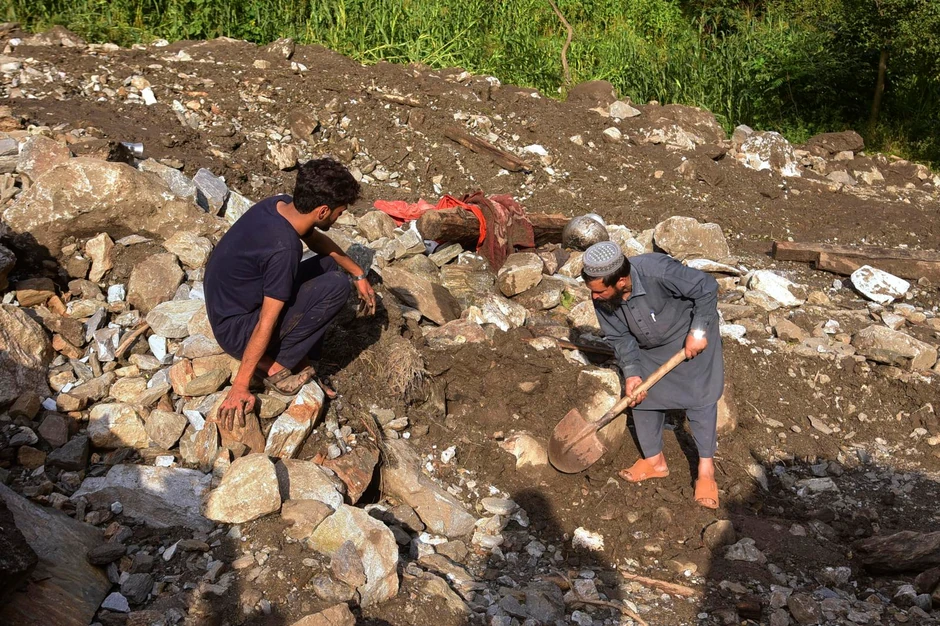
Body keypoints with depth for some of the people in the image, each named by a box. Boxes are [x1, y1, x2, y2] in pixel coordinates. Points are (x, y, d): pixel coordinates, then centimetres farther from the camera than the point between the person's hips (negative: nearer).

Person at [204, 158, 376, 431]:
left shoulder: (280, 204, -6)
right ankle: (275, 366, -9)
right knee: (335, 286, -20)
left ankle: (299, 360, 5)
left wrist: (359, 274, 16)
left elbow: (316, 239, 16)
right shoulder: (284, 249, -31)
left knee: (328, 264, 9)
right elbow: (266, 324, -27)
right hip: (237, 331, -9)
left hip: (227, 303, 9)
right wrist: (240, 387, -22)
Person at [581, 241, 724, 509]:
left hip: (691, 337, -5)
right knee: (642, 395, 5)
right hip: (650, 349, 5)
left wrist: (698, 331, -28)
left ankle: (706, 469, 3)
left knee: (699, 397, -7)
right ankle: (654, 461, 22)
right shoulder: (602, 300, -23)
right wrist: (631, 373, -19)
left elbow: (707, 288, -29)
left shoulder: (659, 271, -42)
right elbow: (620, 337, -9)